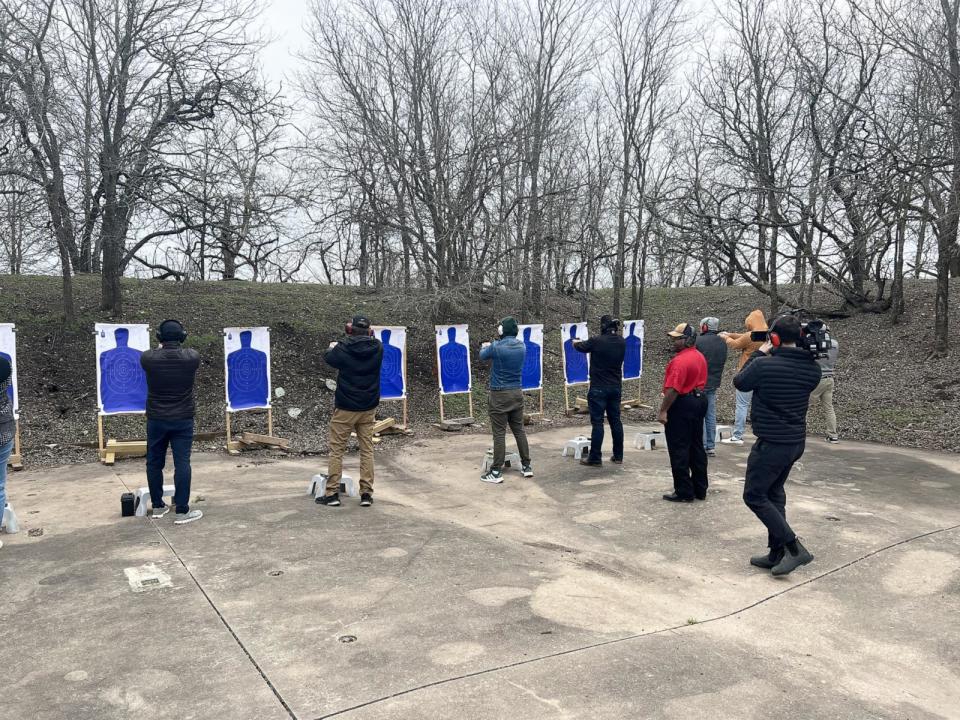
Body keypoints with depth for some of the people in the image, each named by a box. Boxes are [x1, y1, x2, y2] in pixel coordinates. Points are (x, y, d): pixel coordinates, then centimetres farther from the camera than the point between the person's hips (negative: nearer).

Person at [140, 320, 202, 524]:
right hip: (183, 419, -1)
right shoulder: (192, 357, -8)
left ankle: (157, 506, 24)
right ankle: (182, 511, -1)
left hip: (156, 419, 2)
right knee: (182, 463, -1)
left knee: (154, 463, 14)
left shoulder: (148, 358, -8)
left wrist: (162, 348, 36)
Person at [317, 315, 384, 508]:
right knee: (367, 450, 9)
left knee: (336, 450, 7)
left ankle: (332, 494, 7)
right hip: (368, 408, 3)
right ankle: (366, 494, 8)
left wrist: (332, 347, 28)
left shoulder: (343, 349, -13)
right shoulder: (377, 348, -6)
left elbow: (328, 358, 8)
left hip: (345, 408, -3)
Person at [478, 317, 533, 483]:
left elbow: (483, 356, 7)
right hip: (517, 393, 5)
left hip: (500, 394, -5)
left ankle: (496, 472, 0)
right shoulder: (521, 346, 1)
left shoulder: (496, 347, -14)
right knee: (519, 430, 14)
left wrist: (485, 347, 30)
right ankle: (527, 466, 21)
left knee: (499, 433, -3)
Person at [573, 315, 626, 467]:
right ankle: (618, 456, 19)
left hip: (599, 388, -5)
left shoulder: (596, 341, -14)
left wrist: (575, 342, 25)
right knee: (615, 421, 13)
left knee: (597, 422, -2)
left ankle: (595, 458, 0)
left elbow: (579, 347, 3)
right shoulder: (622, 342, 0)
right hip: (616, 387, 5)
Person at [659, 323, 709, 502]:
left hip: (682, 405, -10)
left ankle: (684, 493, 3)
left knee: (679, 450, -1)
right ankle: (700, 490, 22)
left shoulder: (680, 361, -21)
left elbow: (673, 390, -26)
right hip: (699, 400, 10)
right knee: (696, 447, 15)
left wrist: (663, 410, -21)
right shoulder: (700, 357, 10)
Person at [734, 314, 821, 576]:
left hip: (771, 444, -7)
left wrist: (759, 353, 6)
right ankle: (776, 553, 24)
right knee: (774, 493, 20)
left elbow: (739, 383, -2)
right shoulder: (812, 368, -2)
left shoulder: (764, 365, -21)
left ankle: (794, 548, 0)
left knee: (754, 496, 5)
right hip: (797, 441, 7)